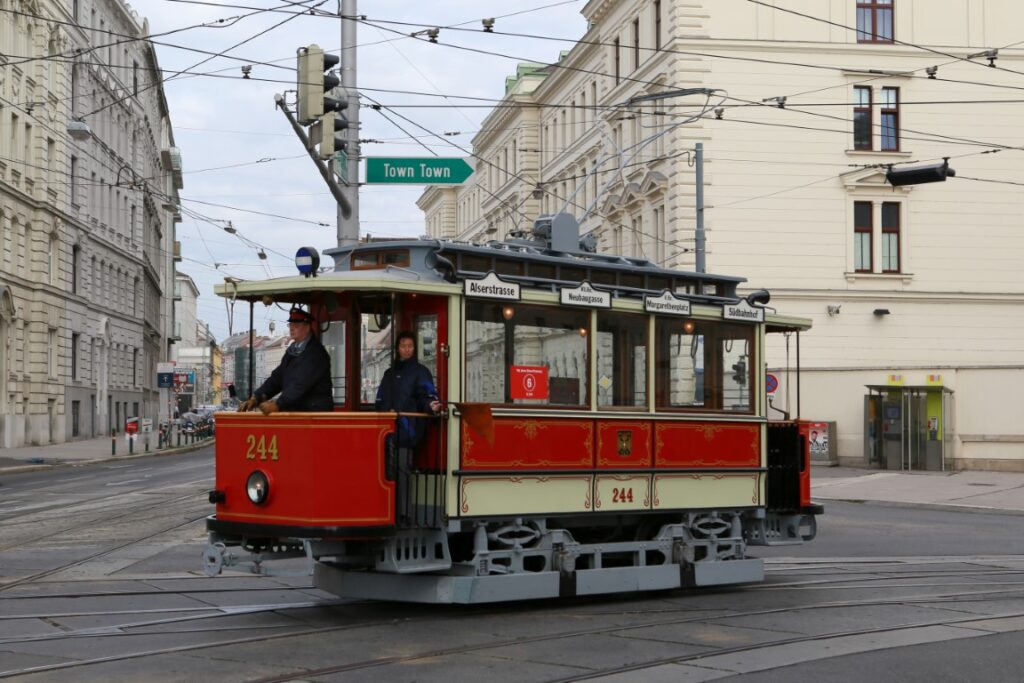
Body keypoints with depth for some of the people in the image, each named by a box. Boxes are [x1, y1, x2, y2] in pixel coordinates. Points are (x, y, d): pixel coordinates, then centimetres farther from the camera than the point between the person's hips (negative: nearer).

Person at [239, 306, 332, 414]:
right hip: (294, 412, 8)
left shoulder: (316, 353, -12)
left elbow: (301, 385, -22)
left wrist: (278, 405, -30)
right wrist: (255, 398, -2)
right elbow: (277, 377, 12)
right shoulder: (292, 350, 16)